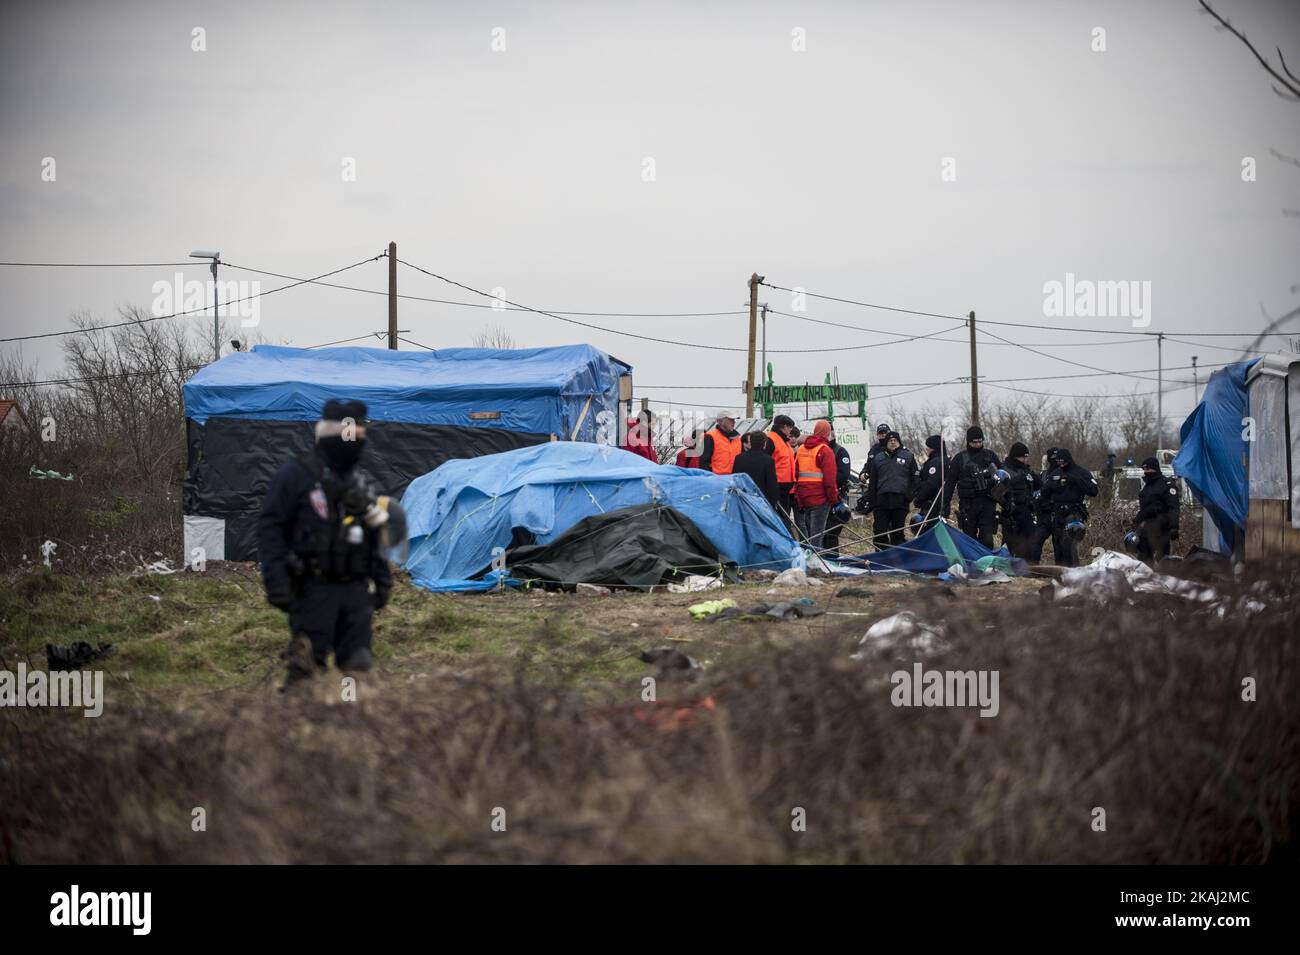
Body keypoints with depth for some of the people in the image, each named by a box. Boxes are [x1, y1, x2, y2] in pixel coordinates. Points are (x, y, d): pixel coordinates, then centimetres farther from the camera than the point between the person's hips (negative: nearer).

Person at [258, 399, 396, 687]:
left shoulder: (361, 482, 15)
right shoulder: (294, 476, -5)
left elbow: (375, 537, 23)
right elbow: (270, 530, -9)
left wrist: (382, 579, 18)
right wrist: (276, 584, -17)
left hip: (356, 590, 6)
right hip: (314, 590, -6)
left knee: (358, 665, 5)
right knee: (306, 669, -6)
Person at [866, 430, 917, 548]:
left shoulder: (908, 457, 9)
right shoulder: (878, 458, 15)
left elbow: (914, 478, 8)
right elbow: (872, 480, 16)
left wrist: (910, 495, -5)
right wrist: (872, 500, 7)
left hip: (900, 499, -2)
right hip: (881, 499, 2)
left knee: (898, 533, 1)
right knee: (880, 532, -1)